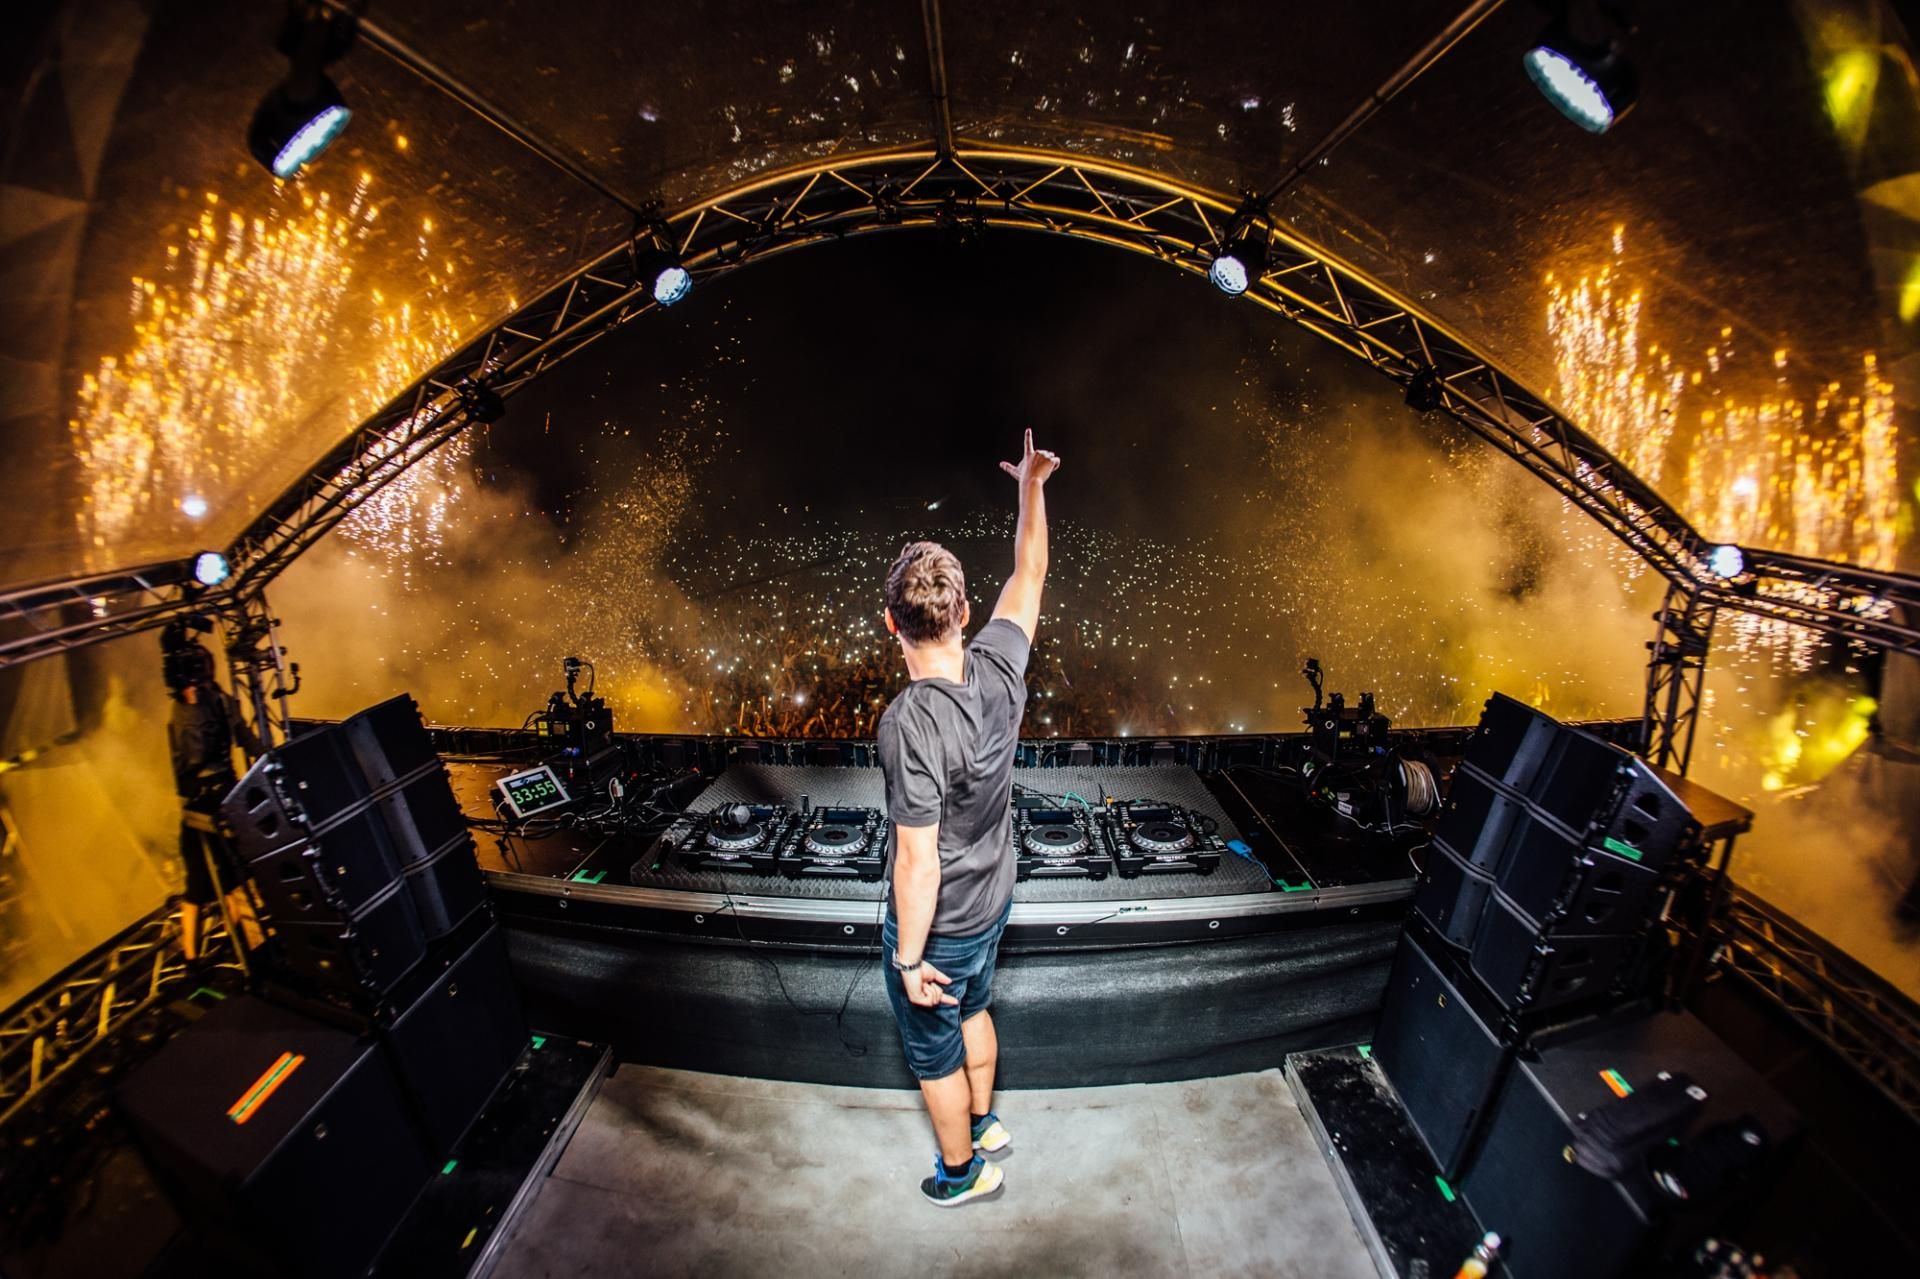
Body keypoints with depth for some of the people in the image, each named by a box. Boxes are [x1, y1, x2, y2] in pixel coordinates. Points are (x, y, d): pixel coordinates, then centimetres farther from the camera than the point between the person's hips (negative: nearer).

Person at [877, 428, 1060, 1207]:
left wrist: (910, 958, -15)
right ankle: (983, 1122, 58)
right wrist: (1032, 486, 9)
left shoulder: (911, 722, -35)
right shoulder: (998, 669, -18)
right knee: (972, 1014, 33)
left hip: (938, 927, -6)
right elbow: (1029, 576, -2)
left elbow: (919, 864, -29)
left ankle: (963, 1171, 48)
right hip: (993, 905, 7)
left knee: (934, 1052, 22)